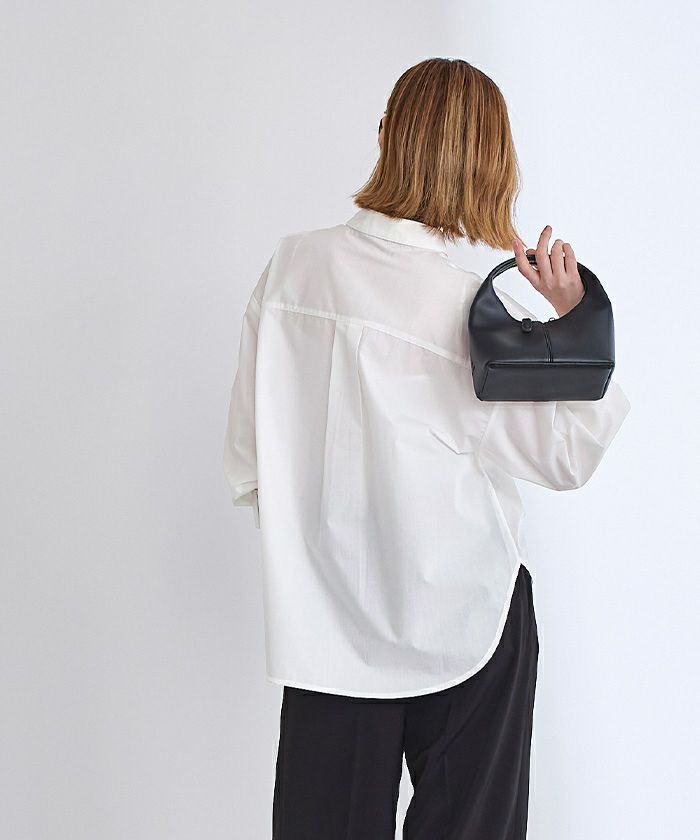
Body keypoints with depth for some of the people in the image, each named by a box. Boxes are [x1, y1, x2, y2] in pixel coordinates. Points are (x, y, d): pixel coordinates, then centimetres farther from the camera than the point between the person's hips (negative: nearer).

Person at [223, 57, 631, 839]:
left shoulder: (290, 265, -6)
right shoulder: (481, 312, -16)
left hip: (322, 622, 3)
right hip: (463, 620, -3)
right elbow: (567, 457, -3)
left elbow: (247, 463, 1)